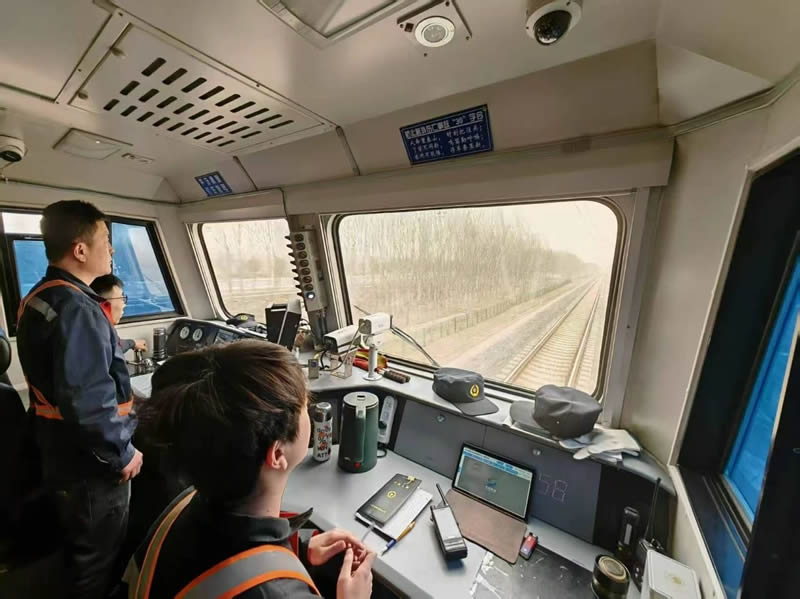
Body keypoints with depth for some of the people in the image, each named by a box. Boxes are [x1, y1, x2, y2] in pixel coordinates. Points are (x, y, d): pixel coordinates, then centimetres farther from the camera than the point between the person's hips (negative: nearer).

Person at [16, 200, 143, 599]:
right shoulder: (77, 308, -28)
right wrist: (123, 453, -19)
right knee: (97, 562, 14)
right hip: (91, 465, -9)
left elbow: (57, 379, 15)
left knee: (81, 551, 29)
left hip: (62, 454, 9)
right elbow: (90, 401, -32)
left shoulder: (38, 299, 5)